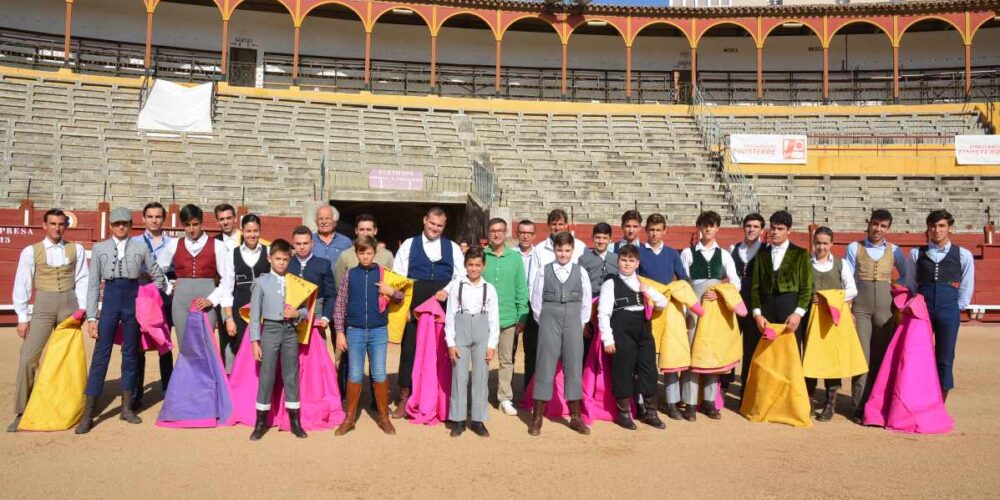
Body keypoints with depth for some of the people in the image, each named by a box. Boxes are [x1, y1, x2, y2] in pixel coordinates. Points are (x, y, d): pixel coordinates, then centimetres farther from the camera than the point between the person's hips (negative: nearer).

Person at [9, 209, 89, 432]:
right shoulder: (31, 251, 3)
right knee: (27, 358, -7)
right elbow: (21, 285, 2)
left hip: (70, 304, 1)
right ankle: (21, 412, 2)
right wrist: (22, 317, -1)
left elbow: (83, 280, 3)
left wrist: (82, 307, -6)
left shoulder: (76, 250, 5)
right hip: (43, 306, -1)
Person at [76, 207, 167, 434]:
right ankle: (87, 413, 2)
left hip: (134, 300, 1)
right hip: (111, 299, -1)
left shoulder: (141, 248, 4)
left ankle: (126, 407, 19)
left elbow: (158, 276, 13)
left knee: (131, 353, 7)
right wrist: (91, 317, -3)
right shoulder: (99, 248, 4)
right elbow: (93, 284, 2)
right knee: (101, 354, -3)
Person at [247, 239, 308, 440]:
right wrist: (255, 341, -5)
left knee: (291, 375, 7)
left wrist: (297, 313, -13)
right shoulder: (261, 282, -1)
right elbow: (255, 314, -1)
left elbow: (306, 310, 9)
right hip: (270, 329, -2)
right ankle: (261, 421, 12)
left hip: (291, 330, 2)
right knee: (267, 376, 1)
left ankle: (294, 420, 16)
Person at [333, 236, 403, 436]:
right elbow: (340, 305, 3)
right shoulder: (350, 274, 2)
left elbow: (400, 297, 12)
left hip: (378, 331, 0)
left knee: (379, 375, 4)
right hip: (355, 331, 0)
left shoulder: (383, 273, 3)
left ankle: (384, 417, 18)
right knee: (355, 375, 5)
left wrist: (391, 292, -10)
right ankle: (350, 418, 19)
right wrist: (340, 333, -2)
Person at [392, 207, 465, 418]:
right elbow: (397, 277, 3)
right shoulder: (409, 245, 7)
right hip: (414, 309, -1)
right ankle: (404, 398, 14)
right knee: (409, 350, 2)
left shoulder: (453, 248, 10)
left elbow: (462, 279, 9)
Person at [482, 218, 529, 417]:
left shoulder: (515, 257, 4)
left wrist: (522, 317, 1)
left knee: (507, 360, 9)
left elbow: (521, 289, 5)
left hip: (508, 317, 1)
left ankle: (505, 398, 18)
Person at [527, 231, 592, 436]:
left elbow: (586, 301, 9)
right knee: (545, 368, 1)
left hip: (573, 322, 1)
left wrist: (581, 323, 8)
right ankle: (537, 418, 9)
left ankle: (575, 417, 16)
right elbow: (536, 300, 4)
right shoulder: (544, 271, 0)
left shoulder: (581, 272, 3)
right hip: (549, 321, -1)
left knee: (574, 368, 5)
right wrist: (543, 322, 5)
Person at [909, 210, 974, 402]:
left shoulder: (963, 255, 4)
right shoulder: (916, 253, 6)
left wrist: (958, 308, 4)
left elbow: (966, 287, 9)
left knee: (944, 359, 4)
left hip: (949, 312, 0)